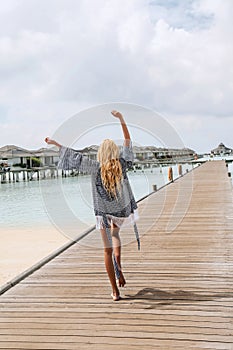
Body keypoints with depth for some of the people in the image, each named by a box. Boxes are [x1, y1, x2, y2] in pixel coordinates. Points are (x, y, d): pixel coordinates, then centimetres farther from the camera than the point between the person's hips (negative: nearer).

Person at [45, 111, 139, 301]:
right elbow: (128, 141, -3)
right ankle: (118, 266, 21)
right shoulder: (122, 165, -10)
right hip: (122, 212, 2)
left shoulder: (96, 167, -12)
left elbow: (74, 156, -6)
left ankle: (115, 291, 8)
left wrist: (56, 143, 5)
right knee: (115, 233, 35)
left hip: (104, 214, -2)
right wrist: (121, 119, -1)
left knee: (108, 251, 6)